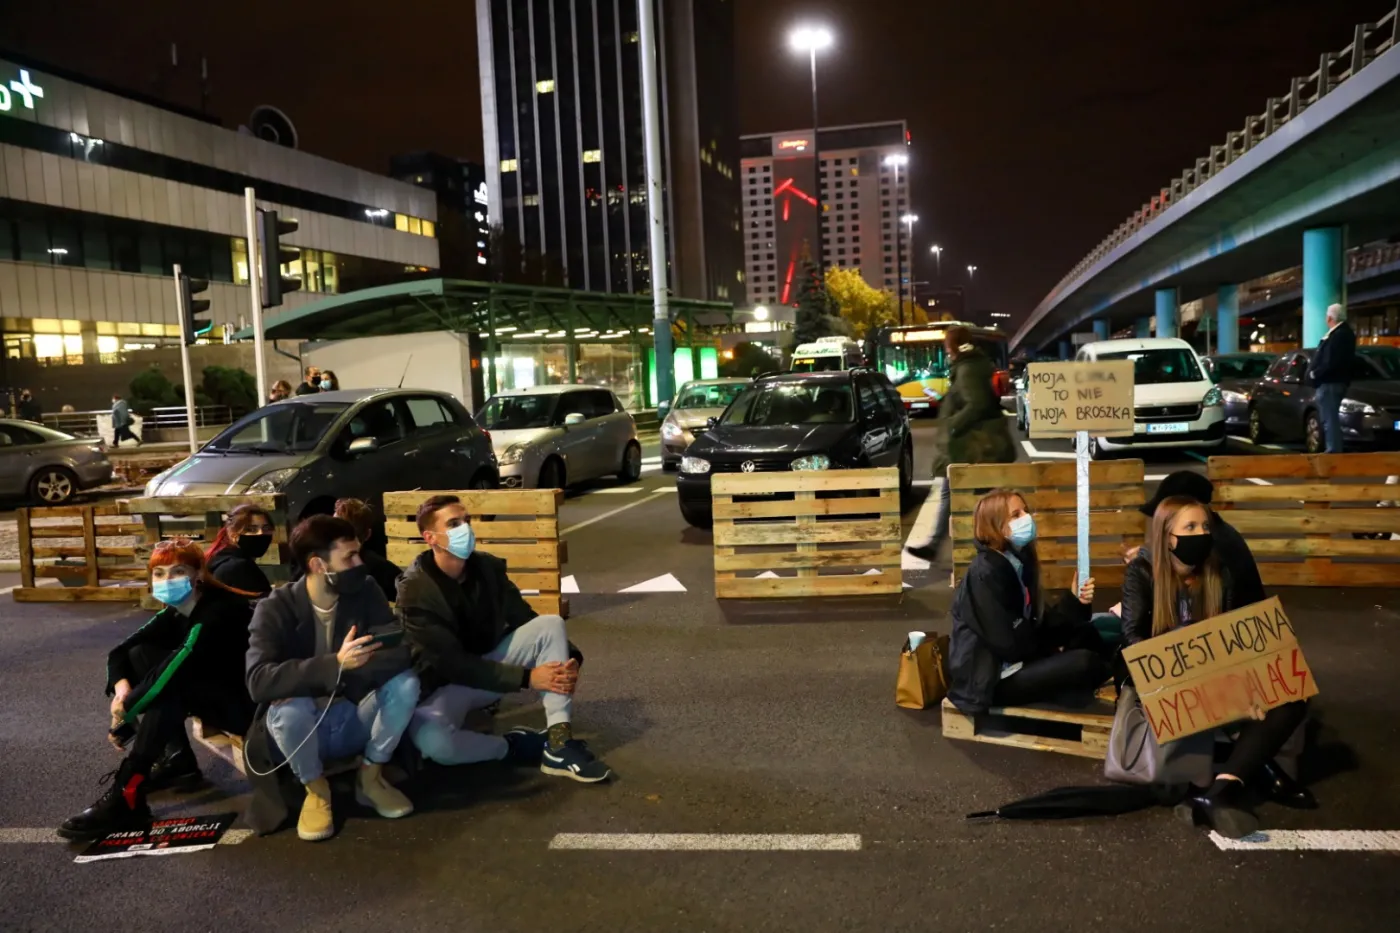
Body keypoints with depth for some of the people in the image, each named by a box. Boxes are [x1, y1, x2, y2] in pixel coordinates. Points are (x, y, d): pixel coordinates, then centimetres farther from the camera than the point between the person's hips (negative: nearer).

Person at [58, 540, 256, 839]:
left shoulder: (218, 611, -24)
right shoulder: (175, 613, 2)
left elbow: (176, 670, -34)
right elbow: (120, 652, 5)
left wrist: (125, 711, -26)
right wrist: (121, 684, -16)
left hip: (247, 702, -9)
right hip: (209, 691, 9)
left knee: (168, 687, -29)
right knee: (140, 655, 0)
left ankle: (126, 799, -27)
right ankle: (178, 761, 0)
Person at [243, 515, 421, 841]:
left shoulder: (366, 593, -7)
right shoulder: (275, 609, -16)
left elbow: (400, 652, -18)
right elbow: (258, 681, -30)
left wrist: (352, 666, -33)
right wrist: (335, 664, -42)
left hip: (356, 721, 2)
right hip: (302, 729, -2)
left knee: (405, 683, -25)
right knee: (289, 707, -35)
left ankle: (370, 776, -1)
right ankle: (315, 789, -6)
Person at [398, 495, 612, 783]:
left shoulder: (488, 566, -4)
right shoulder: (415, 590, -22)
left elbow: (527, 621, -1)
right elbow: (451, 663, -26)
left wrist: (569, 657, -20)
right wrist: (527, 678, -32)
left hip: (492, 664, 6)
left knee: (552, 625, -15)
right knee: (430, 738, -39)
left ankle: (559, 746, -23)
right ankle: (511, 746, -10)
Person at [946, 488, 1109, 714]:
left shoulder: (1020, 561, 8)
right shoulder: (984, 574, -19)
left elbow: (1038, 624, 6)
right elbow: (1009, 643, -22)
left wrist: (1075, 602, -9)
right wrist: (1053, 650, -4)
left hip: (1016, 660, 10)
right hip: (990, 679, -10)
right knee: (1084, 663, -21)